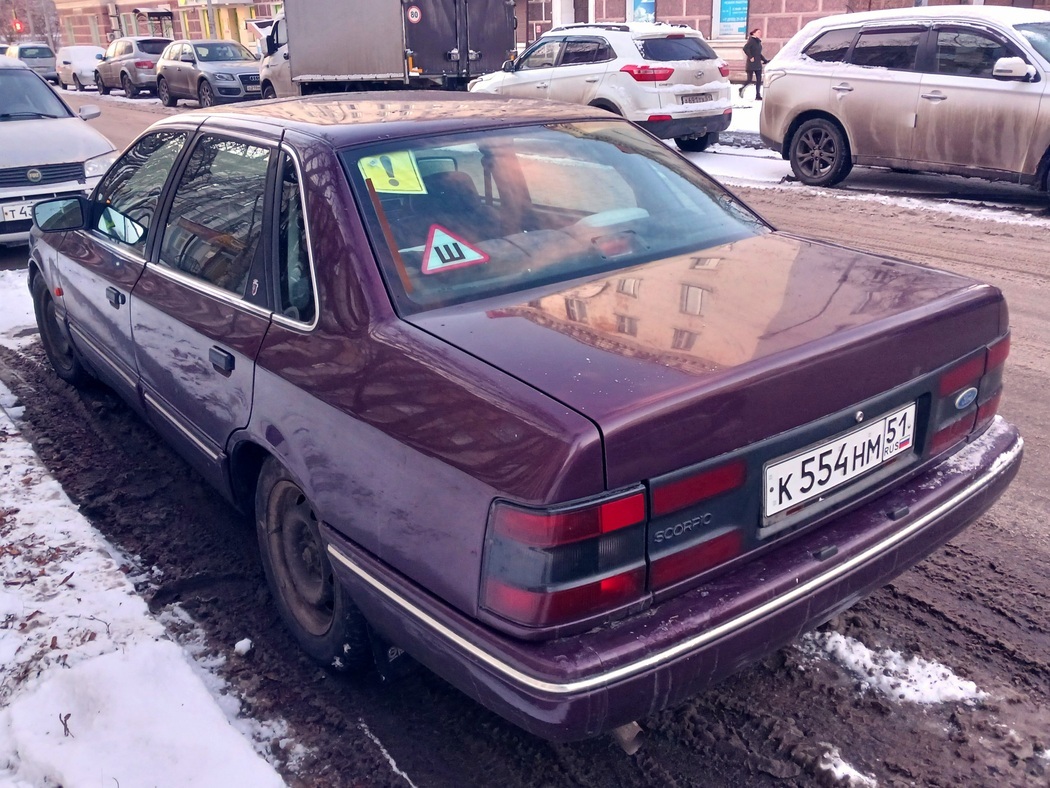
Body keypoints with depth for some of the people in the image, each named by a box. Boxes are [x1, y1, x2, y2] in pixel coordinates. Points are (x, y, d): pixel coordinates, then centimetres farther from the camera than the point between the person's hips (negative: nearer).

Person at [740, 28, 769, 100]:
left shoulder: (758, 41, 14)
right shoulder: (751, 40, -10)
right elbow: (745, 48, -24)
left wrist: (765, 60, 14)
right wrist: (750, 57, -22)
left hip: (758, 64, 8)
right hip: (751, 64, -8)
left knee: (759, 80, 2)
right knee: (749, 79, -4)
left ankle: (758, 96, 4)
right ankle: (742, 89, 21)